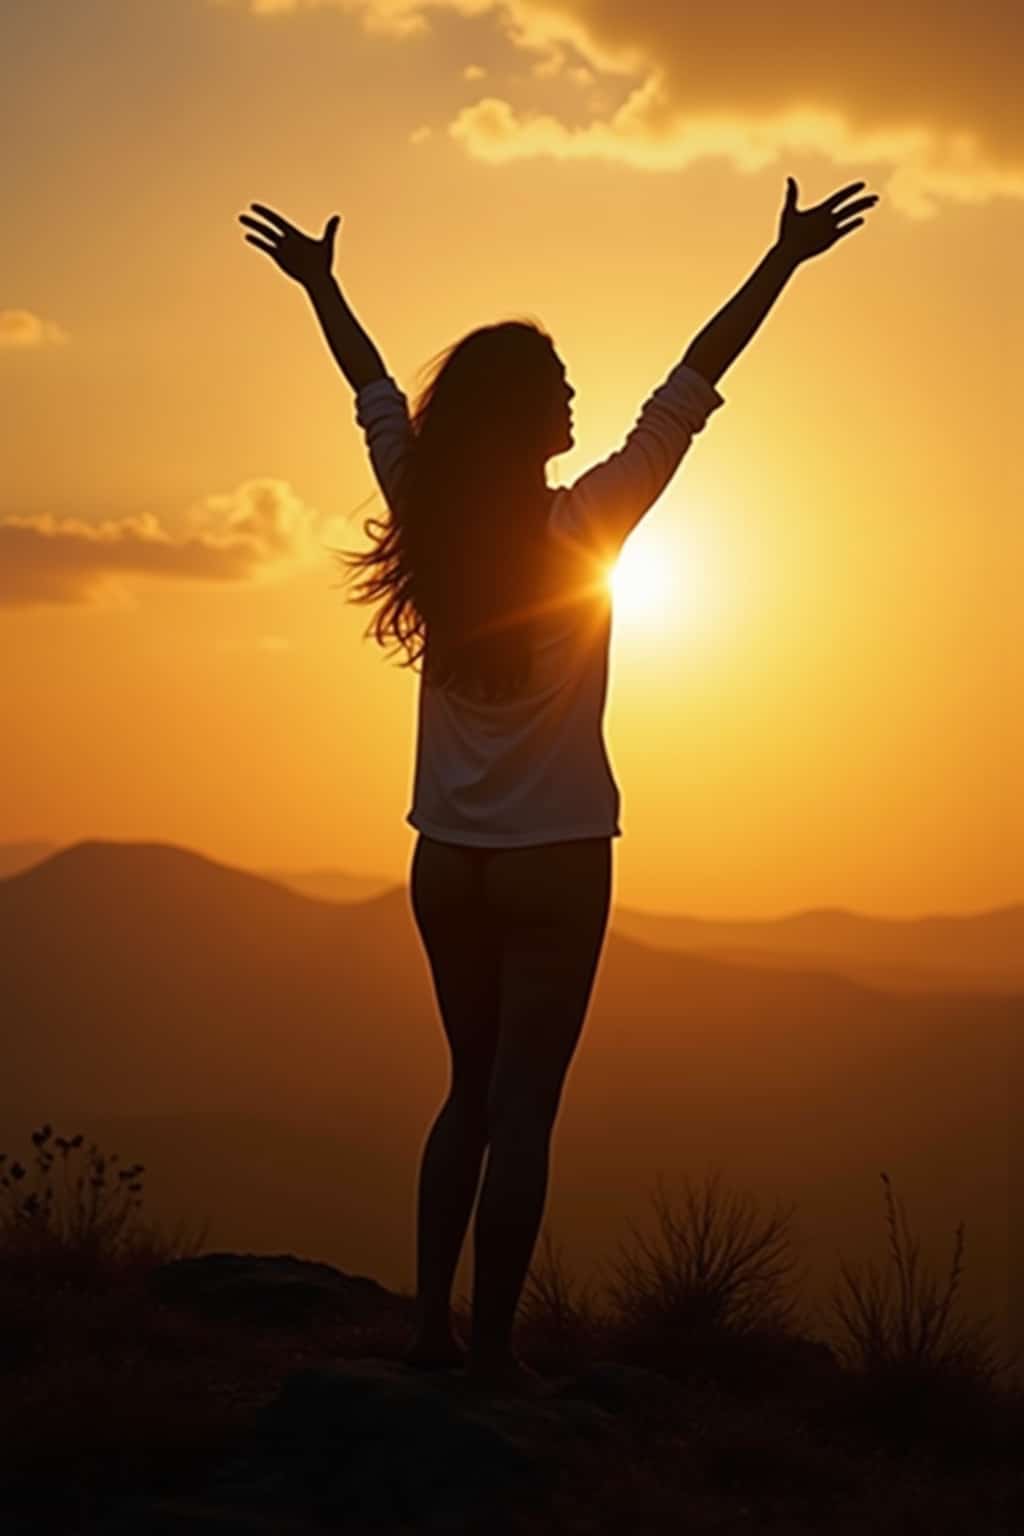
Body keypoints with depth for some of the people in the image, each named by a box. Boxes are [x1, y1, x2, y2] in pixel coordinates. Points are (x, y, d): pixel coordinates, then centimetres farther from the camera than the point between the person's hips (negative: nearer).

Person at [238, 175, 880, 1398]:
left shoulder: (425, 515, -3)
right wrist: (786, 258, -5)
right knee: (521, 1109, -1)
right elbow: (691, 388, -10)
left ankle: (430, 1324, 16)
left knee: (472, 1093, 16)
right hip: (555, 860, -5)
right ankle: (490, 1350, 1)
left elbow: (376, 394, 12)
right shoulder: (579, 528, -13)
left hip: (447, 861, 5)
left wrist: (320, 284, 28)